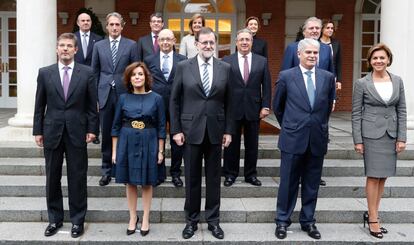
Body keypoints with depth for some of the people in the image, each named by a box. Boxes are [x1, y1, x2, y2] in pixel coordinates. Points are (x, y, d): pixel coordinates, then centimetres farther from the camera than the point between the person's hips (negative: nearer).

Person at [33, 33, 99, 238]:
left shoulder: (87, 73, 0)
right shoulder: (45, 73, 4)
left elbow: (92, 105, 2)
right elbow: (39, 105, 6)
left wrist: (92, 129, -3)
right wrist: (38, 131, 3)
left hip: (77, 133, -1)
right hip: (52, 132, 2)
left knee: (77, 178, 5)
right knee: (52, 178, 10)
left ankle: (77, 220, 18)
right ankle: (55, 219, 24)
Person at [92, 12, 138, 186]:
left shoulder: (131, 45, 4)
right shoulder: (99, 46, 9)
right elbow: (95, 72, 11)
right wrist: (95, 95, 5)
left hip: (124, 94, -1)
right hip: (105, 95, 2)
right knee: (106, 135, 6)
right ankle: (107, 170, 16)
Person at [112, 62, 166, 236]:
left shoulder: (156, 98, -2)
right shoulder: (124, 98, 1)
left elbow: (161, 127, 0)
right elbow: (116, 126, 5)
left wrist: (161, 151, -2)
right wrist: (114, 150, 2)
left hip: (148, 143, -1)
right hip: (127, 143, 1)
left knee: (147, 183, 7)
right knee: (130, 182, 8)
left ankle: (145, 219, 20)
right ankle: (132, 218, 23)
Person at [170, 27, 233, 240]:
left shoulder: (225, 68, 3)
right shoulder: (183, 67, -1)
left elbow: (228, 102, 6)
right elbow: (174, 101, 0)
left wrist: (229, 130, 2)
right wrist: (176, 130, -4)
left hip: (216, 130, 1)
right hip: (191, 130, -1)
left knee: (214, 177, 9)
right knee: (192, 178, 8)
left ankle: (213, 220, 22)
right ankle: (192, 220, 22)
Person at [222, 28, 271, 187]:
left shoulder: (262, 61, 5)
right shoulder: (227, 61, 0)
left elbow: (266, 86, 5)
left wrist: (265, 106, -3)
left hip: (253, 109, 1)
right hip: (232, 109, -1)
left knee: (252, 144, 10)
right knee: (232, 143, 8)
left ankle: (250, 174, 23)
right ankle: (230, 174, 21)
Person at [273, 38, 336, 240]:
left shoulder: (328, 77, 4)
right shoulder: (286, 76, -3)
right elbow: (277, 106, 8)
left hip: (318, 140, 2)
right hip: (293, 139, -2)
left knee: (312, 184, 11)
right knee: (288, 183, 6)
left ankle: (308, 221, 25)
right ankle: (282, 221, 20)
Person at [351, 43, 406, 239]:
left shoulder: (397, 81, 6)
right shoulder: (362, 83, -4)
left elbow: (402, 110, 7)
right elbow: (356, 113, -3)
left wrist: (402, 137, 0)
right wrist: (357, 140, -8)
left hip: (391, 134, 4)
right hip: (371, 134, -4)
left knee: (383, 176, 8)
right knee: (373, 176, -2)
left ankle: (371, 213, 20)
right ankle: (373, 219, 8)